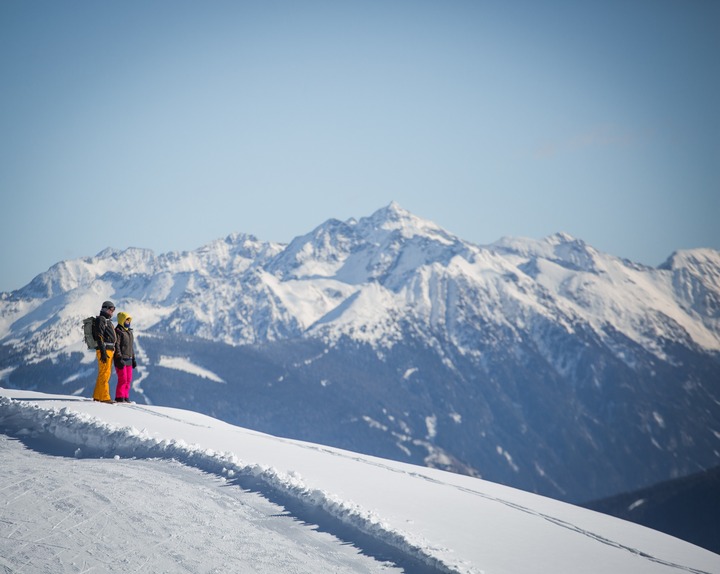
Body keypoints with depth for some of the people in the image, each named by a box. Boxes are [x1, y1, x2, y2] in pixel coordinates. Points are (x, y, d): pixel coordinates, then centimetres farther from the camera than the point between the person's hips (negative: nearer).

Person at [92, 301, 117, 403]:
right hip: (104, 350, -10)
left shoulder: (108, 321, 23)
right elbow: (99, 336, -17)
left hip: (109, 351, 10)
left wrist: (112, 351, 25)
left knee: (103, 374, 12)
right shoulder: (101, 319, -8)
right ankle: (104, 397, -13)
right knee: (105, 374, -11)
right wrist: (103, 352, -23)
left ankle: (97, 396, 16)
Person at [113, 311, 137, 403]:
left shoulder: (129, 332, 18)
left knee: (128, 379, 8)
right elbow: (116, 346, -14)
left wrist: (133, 359, 21)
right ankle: (119, 397, -5)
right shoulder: (118, 331, -8)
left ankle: (125, 397, 13)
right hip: (121, 359, -8)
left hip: (128, 359, 8)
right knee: (123, 379, -11)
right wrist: (119, 359, -20)